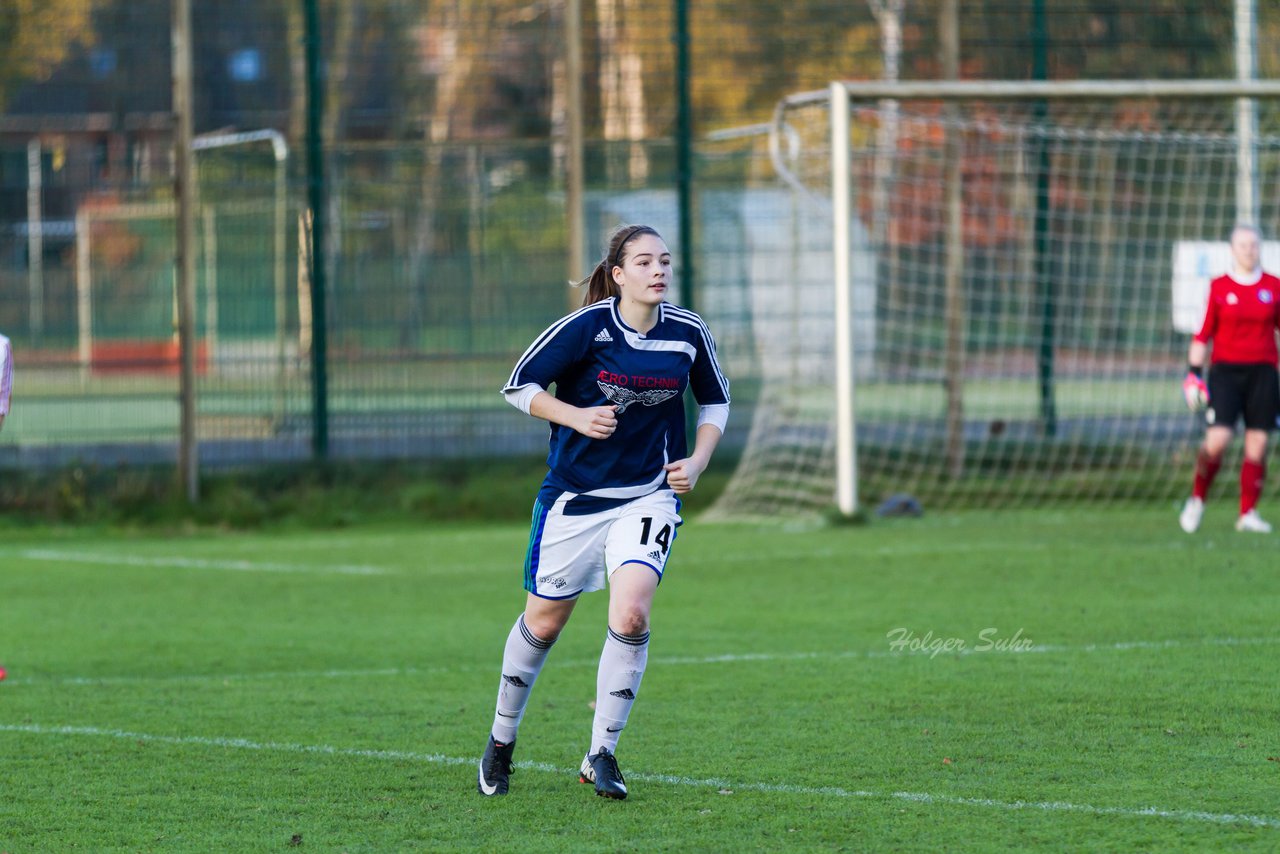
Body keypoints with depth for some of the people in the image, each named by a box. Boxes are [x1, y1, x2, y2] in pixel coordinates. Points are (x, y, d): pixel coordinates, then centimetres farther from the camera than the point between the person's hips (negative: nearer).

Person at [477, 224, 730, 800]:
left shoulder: (687, 332, -4)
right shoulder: (586, 328, -14)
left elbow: (715, 401, 14)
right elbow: (519, 386, -5)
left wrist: (697, 461, -1)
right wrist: (576, 417, -20)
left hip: (649, 495, 1)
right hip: (574, 493, -1)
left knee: (631, 614, -20)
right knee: (543, 623, 10)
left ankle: (601, 754, -7)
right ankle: (501, 740, 33)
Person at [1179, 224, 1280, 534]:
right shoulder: (1218, 287, 2)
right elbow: (1203, 333, 4)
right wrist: (1193, 374, -1)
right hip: (1225, 369, -2)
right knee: (1217, 440, -14)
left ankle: (1248, 514, 7)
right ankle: (1197, 500, 6)